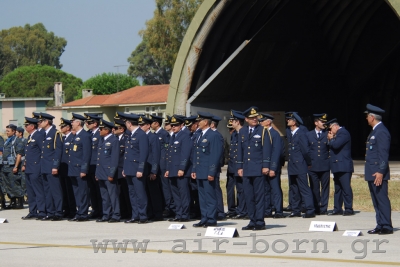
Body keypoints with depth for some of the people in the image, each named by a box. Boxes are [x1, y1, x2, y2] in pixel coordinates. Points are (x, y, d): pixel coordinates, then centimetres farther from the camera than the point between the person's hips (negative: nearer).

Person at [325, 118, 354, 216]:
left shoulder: (343, 133, -11)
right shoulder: (338, 134, 21)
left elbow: (336, 145, -23)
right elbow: (331, 147, 19)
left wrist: (331, 139, -5)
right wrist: (330, 139, 4)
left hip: (343, 166, -11)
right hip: (337, 167, 11)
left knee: (346, 187, -9)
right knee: (338, 188, 11)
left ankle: (349, 209, -8)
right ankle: (337, 209, 15)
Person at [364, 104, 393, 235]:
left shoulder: (381, 132, -14)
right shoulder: (374, 131, 17)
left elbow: (383, 154, -19)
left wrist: (380, 172, -24)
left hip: (378, 173, -10)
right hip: (372, 173, 10)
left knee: (382, 199, -8)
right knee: (376, 201, 11)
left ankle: (387, 227, -7)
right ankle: (380, 225, 14)